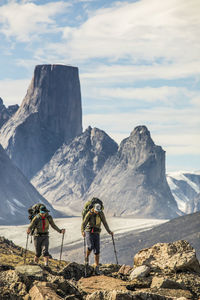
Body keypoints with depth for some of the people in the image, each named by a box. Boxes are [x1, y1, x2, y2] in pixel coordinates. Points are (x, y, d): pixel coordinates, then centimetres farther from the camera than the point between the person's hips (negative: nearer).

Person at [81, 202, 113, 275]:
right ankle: (87, 258, 6)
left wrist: (109, 231, -8)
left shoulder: (101, 214, -2)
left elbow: (104, 223, 4)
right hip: (89, 232, -2)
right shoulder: (89, 214, -11)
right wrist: (82, 231, -34)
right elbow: (84, 223, -18)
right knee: (90, 246, -25)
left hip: (96, 233, 3)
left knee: (97, 251, -4)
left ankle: (97, 268, -2)